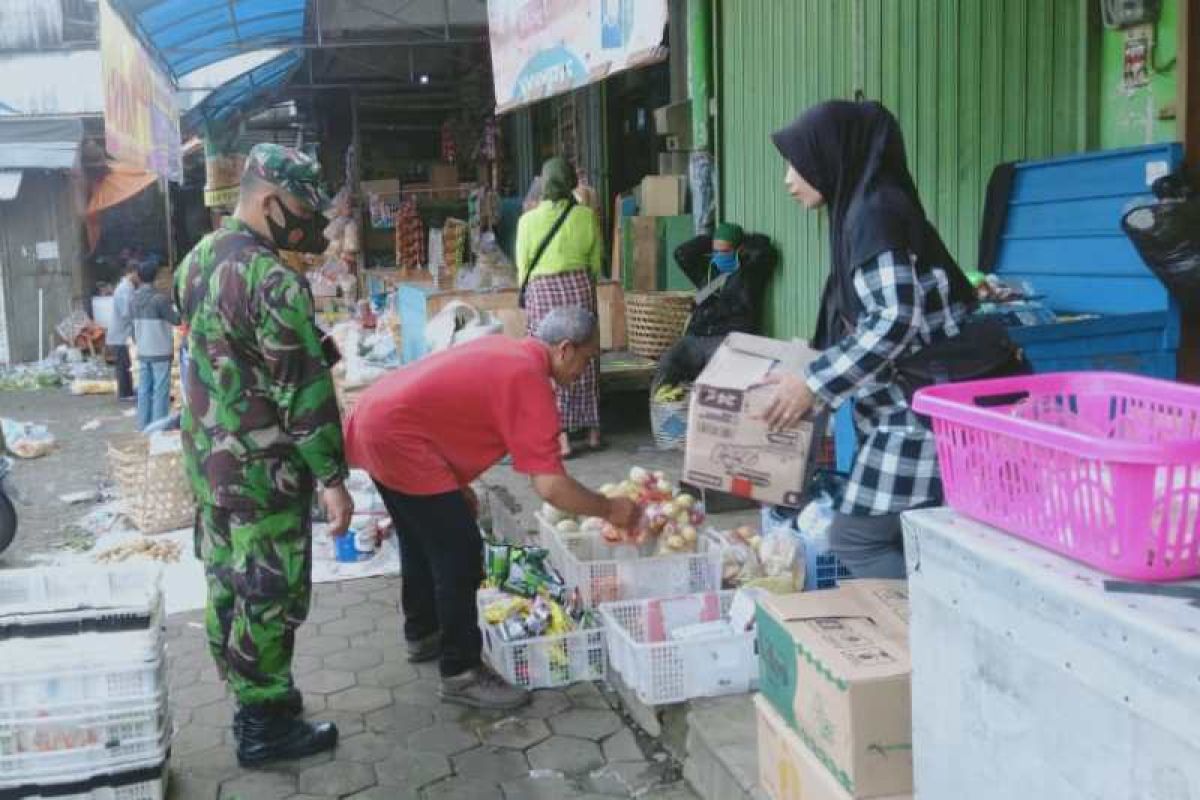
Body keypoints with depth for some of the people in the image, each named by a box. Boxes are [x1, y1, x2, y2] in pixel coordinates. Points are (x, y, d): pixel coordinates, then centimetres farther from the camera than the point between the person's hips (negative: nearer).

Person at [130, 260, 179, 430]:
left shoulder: (134, 300, 5)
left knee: (144, 390, 10)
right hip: (160, 352, -6)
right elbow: (176, 320, -11)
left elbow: (133, 326, 13)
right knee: (160, 391, -1)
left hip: (143, 352, 6)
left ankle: (144, 425, 14)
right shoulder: (159, 298, -17)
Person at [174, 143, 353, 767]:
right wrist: (331, 476, -18)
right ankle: (267, 726, 14)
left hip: (207, 458, 9)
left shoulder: (197, 261, 8)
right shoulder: (273, 280, -21)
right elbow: (304, 389, -21)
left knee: (227, 587, 17)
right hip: (262, 469, -9)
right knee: (270, 597, 2)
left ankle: (249, 706, 31)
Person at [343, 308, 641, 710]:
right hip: (397, 438, -11)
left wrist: (457, 485, 23)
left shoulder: (504, 350, 12)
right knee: (460, 554, -4)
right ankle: (462, 673, 6)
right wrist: (610, 509, -6)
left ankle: (423, 633, 43)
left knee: (421, 539, 25)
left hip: (373, 416, 11)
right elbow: (551, 487, -21)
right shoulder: (529, 381, -16)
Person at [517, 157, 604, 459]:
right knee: (585, 359, 12)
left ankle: (561, 439, 0)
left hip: (542, 290, -2)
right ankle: (593, 432, 21)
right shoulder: (586, 216, 0)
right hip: (580, 286, 2)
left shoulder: (529, 220, -5)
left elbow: (523, 267, 1)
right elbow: (596, 262, 7)